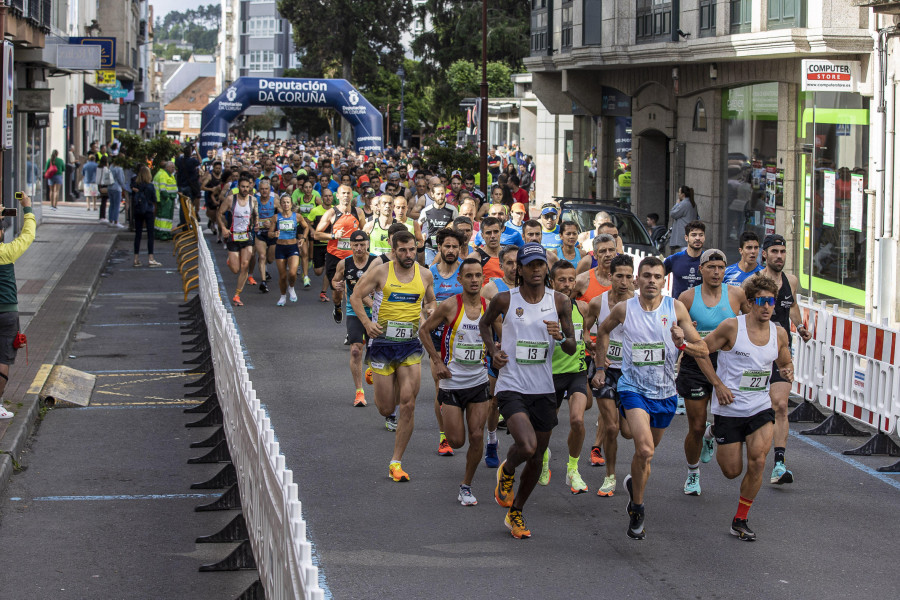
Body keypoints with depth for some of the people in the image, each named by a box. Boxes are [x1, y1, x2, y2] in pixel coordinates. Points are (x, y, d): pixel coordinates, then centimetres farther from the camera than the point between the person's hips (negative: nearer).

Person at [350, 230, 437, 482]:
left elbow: (431, 301, 22)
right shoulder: (381, 272, -5)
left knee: (408, 405, -9)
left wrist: (431, 310, -2)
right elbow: (356, 296, 1)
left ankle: (396, 463, 1)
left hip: (411, 345, 2)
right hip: (383, 341, -2)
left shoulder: (425, 275, 5)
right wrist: (367, 322, -14)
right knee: (386, 409, 3)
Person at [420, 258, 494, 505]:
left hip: (478, 381, 3)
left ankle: (466, 486, 14)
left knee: (477, 437, -2)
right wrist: (437, 362, -7)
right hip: (452, 381, -3)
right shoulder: (450, 306, -12)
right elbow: (424, 330, -1)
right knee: (456, 441, 0)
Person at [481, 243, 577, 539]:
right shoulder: (505, 299, -5)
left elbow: (572, 348, 3)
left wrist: (560, 336, -19)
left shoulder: (559, 302, -1)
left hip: (544, 390, 3)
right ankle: (507, 471, 12)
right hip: (511, 388, -3)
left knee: (537, 458, 10)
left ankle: (515, 513, 31)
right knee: (527, 445, -24)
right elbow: (485, 323, 16)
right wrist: (493, 351, 0)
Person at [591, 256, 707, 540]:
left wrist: (682, 344, -22)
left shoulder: (676, 308, -5)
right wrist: (600, 367, 13)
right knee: (645, 449, -23)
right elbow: (603, 331, 16)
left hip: (664, 392, 3)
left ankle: (633, 482, 49)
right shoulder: (624, 309, -6)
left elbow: (703, 349, -2)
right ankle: (637, 509, -7)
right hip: (633, 388, -3)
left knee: (647, 451, 17)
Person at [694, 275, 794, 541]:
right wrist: (718, 384, -12)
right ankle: (716, 432, 42)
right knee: (732, 471, 6)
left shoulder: (779, 334, 1)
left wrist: (787, 372, -7)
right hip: (729, 408, -3)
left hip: (760, 408, 3)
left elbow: (785, 363, 17)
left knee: (757, 462, -16)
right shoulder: (732, 326, -12)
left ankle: (740, 520, 3)